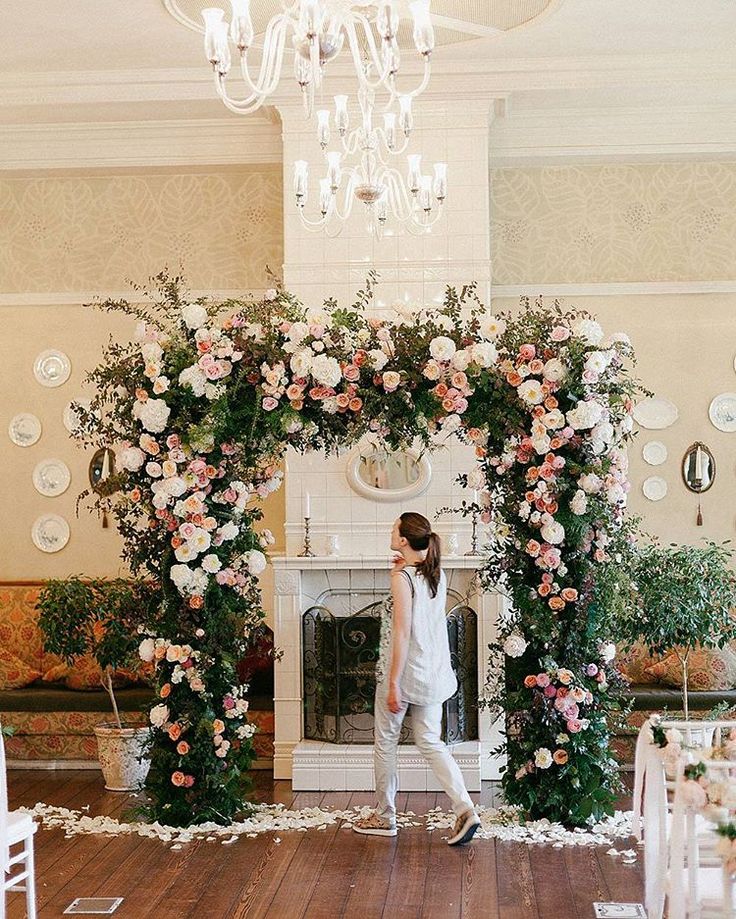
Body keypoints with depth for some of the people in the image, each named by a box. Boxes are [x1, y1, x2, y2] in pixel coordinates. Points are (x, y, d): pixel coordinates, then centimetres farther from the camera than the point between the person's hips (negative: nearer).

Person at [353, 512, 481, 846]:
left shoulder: (402, 577, -17)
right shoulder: (437, 574, 7)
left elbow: (402, 632, -20)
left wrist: (393, 683, -19)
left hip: (403, 670, -7)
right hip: (432, 674, 7)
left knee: (385, 741, 9)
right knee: (430, 743, 10)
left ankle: (384, 817, 19)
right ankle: (465, 809, -4)